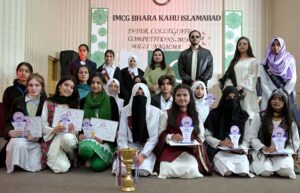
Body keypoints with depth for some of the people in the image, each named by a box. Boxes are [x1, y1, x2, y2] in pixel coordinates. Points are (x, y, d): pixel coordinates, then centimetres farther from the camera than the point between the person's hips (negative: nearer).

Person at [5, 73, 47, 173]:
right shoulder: (18, 101, 7)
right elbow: (9, 121, 9)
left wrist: (38, 136, -17)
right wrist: (10, 132, -13)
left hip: (37, 139, 0)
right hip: (19, 136, 1)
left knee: (34, 167, -20)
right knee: (19, 144, -37)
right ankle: (15, 165, -5)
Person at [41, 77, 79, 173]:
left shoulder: (75, 104, 11)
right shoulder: (48, 103, 3)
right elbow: (43, 126, 0)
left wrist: (74, 131, -16)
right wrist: (53, 130, -20)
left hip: (69, 136, 1)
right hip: (52, 139, -1)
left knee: (67, 138, -39)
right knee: (62, 167, -25)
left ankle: (72, 157, -4)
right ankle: (52, 158, 12)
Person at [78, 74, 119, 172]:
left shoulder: (110, 100, 1)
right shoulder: (84, 101, 11)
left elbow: (116, 122, -2)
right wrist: (81, 134, -7)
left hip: (105, 139, -2)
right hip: (88, 136, 2)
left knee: (97, 165, -27)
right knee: (85, 149, -36)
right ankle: (95, 156, -1)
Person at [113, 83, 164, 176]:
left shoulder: (154, 111, -4)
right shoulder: (125, 110, 1)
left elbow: (154, 137, -8)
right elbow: (122, 135, -1)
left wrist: (143, 155, -19)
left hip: (147, 148, -1)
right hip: (130, 146, 1)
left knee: (143, 171, -27)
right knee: (121, 170, -24)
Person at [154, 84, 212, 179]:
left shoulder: (195, 116, 12)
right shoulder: (167, 114, 6)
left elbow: (201, 137, 10)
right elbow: (161, 135, 4)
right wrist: (171, 137, -17)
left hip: (190, 150, 2)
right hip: (171, 149, -1)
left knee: (191, 170, -26)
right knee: (169, 169, -30)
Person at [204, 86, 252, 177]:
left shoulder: (243, 115, 9)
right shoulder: (215, 114, 2)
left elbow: (246, 139, 7)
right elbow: (207, 136, 1)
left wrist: (241, 149, -13)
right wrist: (220, 142, -15)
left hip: (238, 152, 2)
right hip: (218, 150, -2)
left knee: (243, 171, -27)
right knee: (227, 171, -31)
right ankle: (219, 165, -3)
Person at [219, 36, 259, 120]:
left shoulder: (253, 61, 7)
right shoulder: (234, 61, 19)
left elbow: (252, 77, -2)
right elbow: (228, 76, 10)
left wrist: (242, 86, -15)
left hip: (247, 92, -3)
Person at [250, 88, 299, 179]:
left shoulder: (290, 120, 8)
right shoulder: (259, 116, 1)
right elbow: (252, 137, -2)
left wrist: (286, 151, -10)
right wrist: (264, 148, -17)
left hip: (283, 154, 2)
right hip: (262, 153, -1)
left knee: (286, 171, -27)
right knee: (266, 171, -27)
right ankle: (257, 163, 7)